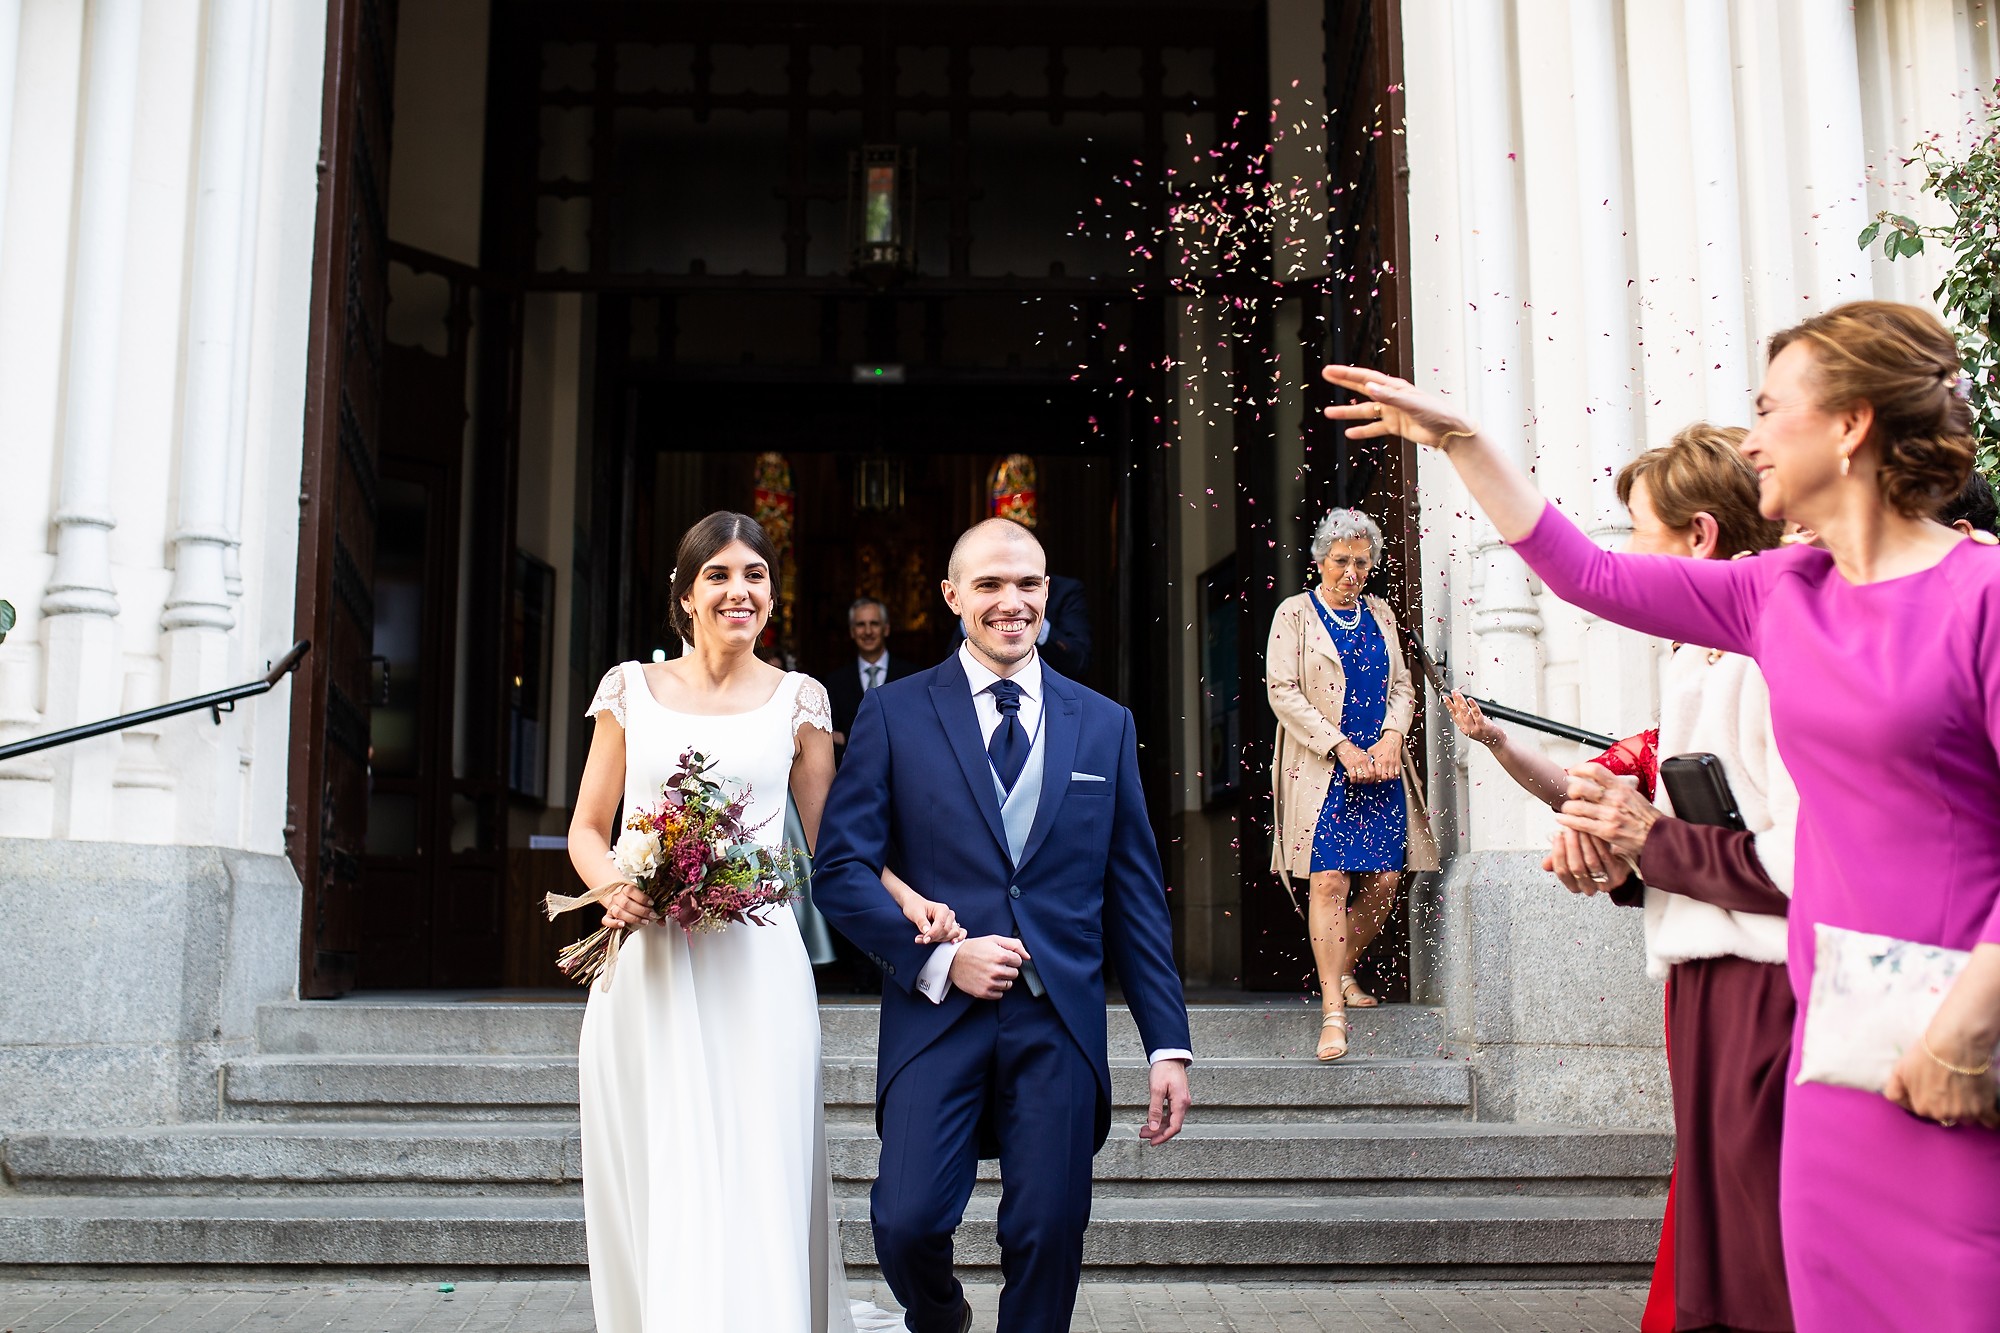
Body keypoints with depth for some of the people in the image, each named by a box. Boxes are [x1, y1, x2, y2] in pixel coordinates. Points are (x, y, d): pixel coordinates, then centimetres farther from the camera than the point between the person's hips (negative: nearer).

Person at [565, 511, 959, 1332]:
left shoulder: (796, 701, 7)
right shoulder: (632, 689, 9)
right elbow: (588, 828, 12)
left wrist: (907, 898, -11)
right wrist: (611, 887, -10)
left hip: (754, 971, -1)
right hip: (644, 970, 2)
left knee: (751, 1192, -5)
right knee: (647, 1192, 6)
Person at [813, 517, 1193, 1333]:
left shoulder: (1105, 724, 10)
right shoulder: (894, 716, 3)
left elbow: (1135, 892, 9)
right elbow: (841, 869, -1)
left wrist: (1167, 1044, 4)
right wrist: (938, 957, -13)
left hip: (1060, 1021, 2)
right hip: (938, 1013, -1)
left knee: (1049, 1236, 1)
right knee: (907, 1222, -8)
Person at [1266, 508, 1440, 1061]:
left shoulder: (1380, 614, 16)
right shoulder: (1295, 612, 2)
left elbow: (1402, 686, 16)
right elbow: (1282, 690, -6)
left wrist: (1392, 735, -5)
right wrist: (1342, 747, -13)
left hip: (1380, 766, 5)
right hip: (1321, 767, -5)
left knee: (1383, 881, 1)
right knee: (1328, 881, -12)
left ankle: (1344, 971, 25)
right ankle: (1333, 1011, -9)